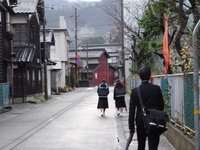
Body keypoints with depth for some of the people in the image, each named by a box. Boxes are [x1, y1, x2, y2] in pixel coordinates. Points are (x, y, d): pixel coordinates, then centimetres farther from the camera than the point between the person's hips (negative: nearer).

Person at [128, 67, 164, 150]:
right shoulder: (156, 88, -6)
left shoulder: (135, 91, -5)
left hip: (140, 122, 1)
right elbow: (161, 105, 3)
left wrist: (131, 126, 3)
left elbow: (131, 110, -3)